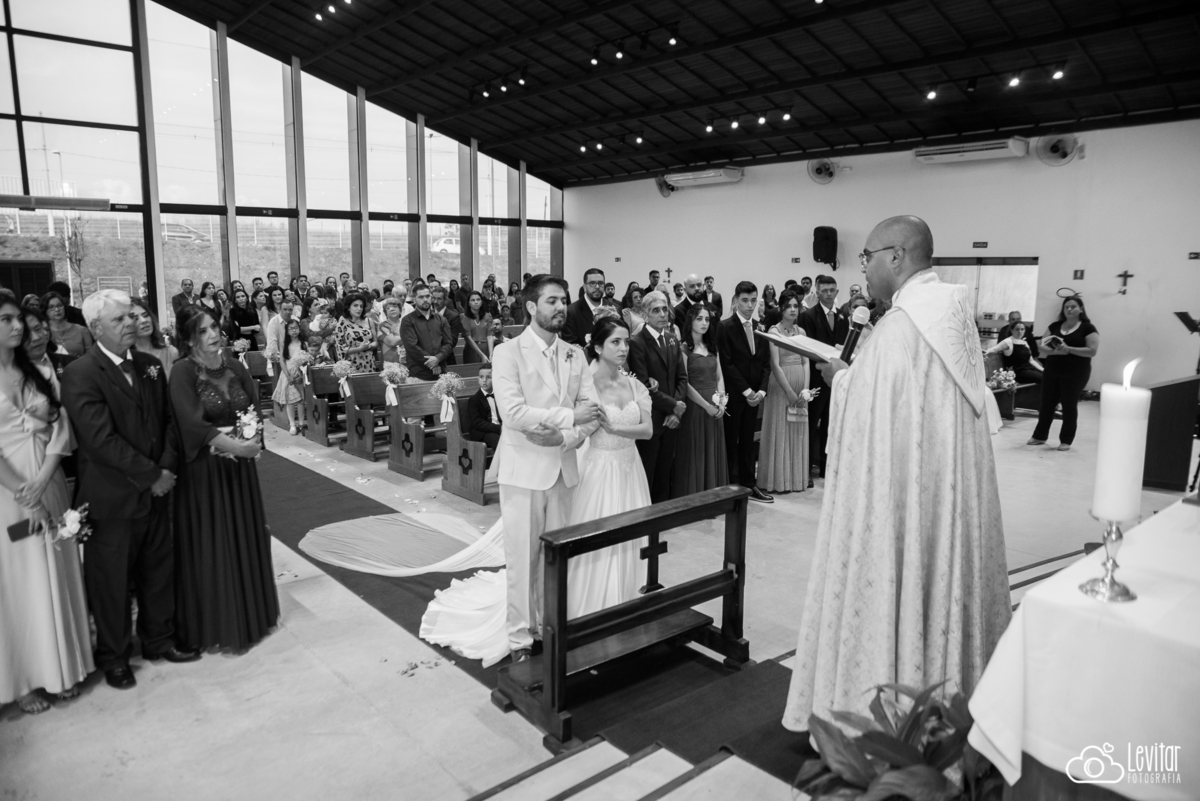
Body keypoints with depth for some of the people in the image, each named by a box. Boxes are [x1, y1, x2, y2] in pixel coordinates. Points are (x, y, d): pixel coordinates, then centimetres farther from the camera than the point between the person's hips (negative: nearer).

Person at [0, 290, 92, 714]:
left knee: (56, 579, 12)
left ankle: (61, 666, 28)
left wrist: (40, 483, -13)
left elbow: (60, 432, 0)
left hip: (49, 488, 4)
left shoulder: (42, 373, 5)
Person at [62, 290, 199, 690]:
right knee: (111, 581, 10)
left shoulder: (150, 365, 6)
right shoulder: (80, 374, -14)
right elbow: (101, 439, -21)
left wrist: (167, 467, -8)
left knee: (160, 571, 16)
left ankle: (159, 640, 35)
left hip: (156, 490, 6)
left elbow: (167, 421, 7)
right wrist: (151, 475, -17)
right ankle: (113, 657, 28)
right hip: (111, 499, -5)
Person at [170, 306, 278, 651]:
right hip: (203, 470, -5)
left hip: (240, 467, 5)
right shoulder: (183, 372, -11)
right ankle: (213, 624, 20)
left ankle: (249, 614, 29)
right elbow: (192, 422, -21)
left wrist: (252, 437, -13)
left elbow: (255, 409, 6)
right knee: (210, 546, 5)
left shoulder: (235, 367, 6)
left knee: (245, 539, 13)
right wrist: (232, 444, -28)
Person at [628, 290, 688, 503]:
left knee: (664, 473, 13)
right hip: (649, 419, -6)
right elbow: (644, 385, -16)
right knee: (645, 475, 2)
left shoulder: (673, 340, 11)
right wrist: (673, 405, -11)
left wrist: (677, 411, -4)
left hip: (671, 418, 6)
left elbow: (682, 378, 9)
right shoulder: (637, 343, -11)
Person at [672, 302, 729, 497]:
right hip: (694, 407, -6)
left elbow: (719, 377, 14)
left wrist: (721, 401, -3)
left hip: (715, 409, 6)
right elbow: (684, 383, -12)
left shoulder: (711, 347, 14)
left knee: (714, 454, 10)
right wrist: (706, 405, -14)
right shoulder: (683, 348, -7)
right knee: (694, 455, 0)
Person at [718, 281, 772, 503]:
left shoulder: (760, 328, 10)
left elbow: (766, 363, 9)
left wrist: (761, 390, -6)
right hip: (733, 394, -5)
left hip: (754, 395, 5)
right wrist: (746, 391, -15)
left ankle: (749, 484, 17)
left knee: (748, 441, 11)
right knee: (731, 442, 2)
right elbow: (727, 363, -13)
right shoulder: (725, 326, -8)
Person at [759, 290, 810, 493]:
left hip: (800, 386, 5)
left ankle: (798, 476, 20)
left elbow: (805, 362, 6)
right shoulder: (774, 331, -7)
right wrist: (790, 392, -16)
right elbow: (775, 365, -13)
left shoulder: (801, 331, 10)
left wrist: (805, 389, -6)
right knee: (780, 430, 1)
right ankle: (778, 479, 10)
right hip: (780, 385, -5)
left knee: (799, 431, 10)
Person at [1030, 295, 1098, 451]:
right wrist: (1054, 350, -17)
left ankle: (1066, 441, 9)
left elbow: (1092, 351, -13)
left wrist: (1068, 349, -22)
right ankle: (1039, 435, 19)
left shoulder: (1088, 328, -4)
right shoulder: (1055, 326, 9)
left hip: (1075, 373, -4)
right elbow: (1041, 346, 4)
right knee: (1047, 403, 8)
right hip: (1052, 371, 4)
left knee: (1069, 405, 1)